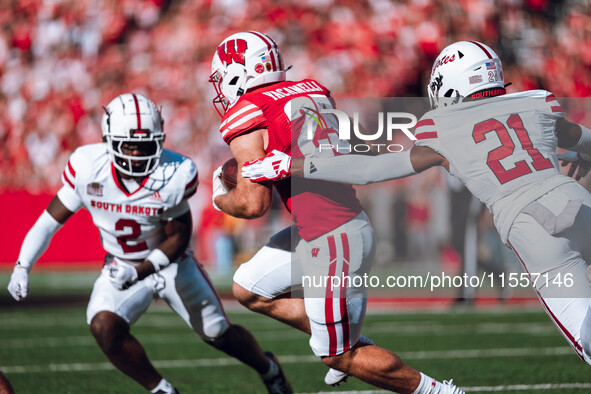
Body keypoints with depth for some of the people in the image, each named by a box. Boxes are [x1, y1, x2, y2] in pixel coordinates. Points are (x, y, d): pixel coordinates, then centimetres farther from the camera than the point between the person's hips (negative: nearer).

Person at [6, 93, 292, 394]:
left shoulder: (174, 174, -26)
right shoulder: (88, 167, -22)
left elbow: (178, 238, -16)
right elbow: (52, 218, -11)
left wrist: (139, 272, -31)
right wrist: (22, 267, -20)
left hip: (171, 264, -1)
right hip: (121, 267, 1)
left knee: (218, 333, 11)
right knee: (103, 326, -26)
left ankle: (268, 368, 45)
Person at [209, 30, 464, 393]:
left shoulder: (245, 118, -12)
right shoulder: (313, 91, 11)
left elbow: (254, 204, -16)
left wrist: (222, 199, 7)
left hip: (334, 244, -9)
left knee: (340, 357, 5)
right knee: (249, 289, 19)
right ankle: (348, 341, 21)